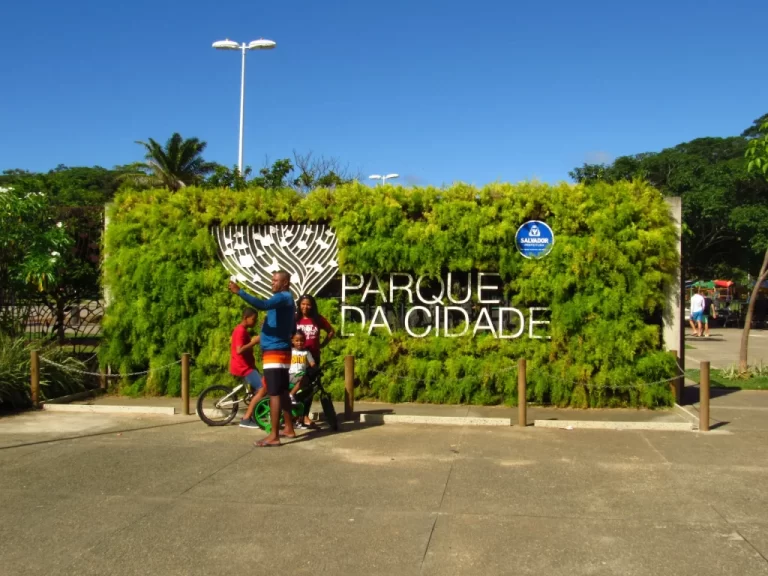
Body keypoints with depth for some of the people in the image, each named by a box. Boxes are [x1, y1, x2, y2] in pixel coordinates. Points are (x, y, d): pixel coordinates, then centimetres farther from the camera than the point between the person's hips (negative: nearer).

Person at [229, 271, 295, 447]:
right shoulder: (286, 300, 20)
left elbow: (263, 304, -33)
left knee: (274, 394, -11)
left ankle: (274, 436, -11)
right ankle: (289, 429, 24)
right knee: (283, 392, 16)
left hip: (275, 352, -11)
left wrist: (239, 292, -34)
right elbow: (293, 329, 27)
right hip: (280, 352, 11)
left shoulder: (283, 297, -12)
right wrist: (270, 324, 21)